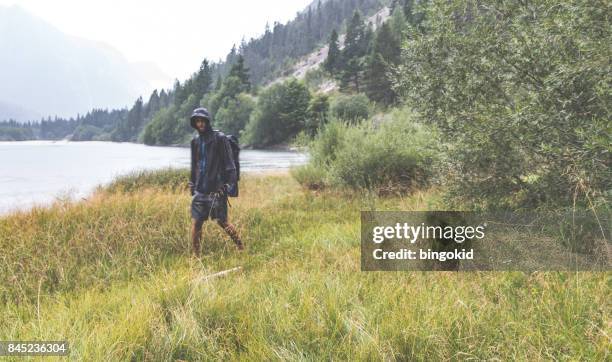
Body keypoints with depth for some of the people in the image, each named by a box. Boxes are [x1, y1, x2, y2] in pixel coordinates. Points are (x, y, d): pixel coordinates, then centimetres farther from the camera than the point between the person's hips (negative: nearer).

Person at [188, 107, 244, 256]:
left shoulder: (220, 138, -6)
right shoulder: (195, 141, 13)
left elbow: (229, 164, -8)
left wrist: (227, 184, -14)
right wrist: (192, 184, 16)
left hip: (216, 189, -6)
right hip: (199, 191, 6)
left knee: (222, 221, 0)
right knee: (196, 223, 3)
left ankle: (241, 248, 18)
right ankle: (196, 255, 13)